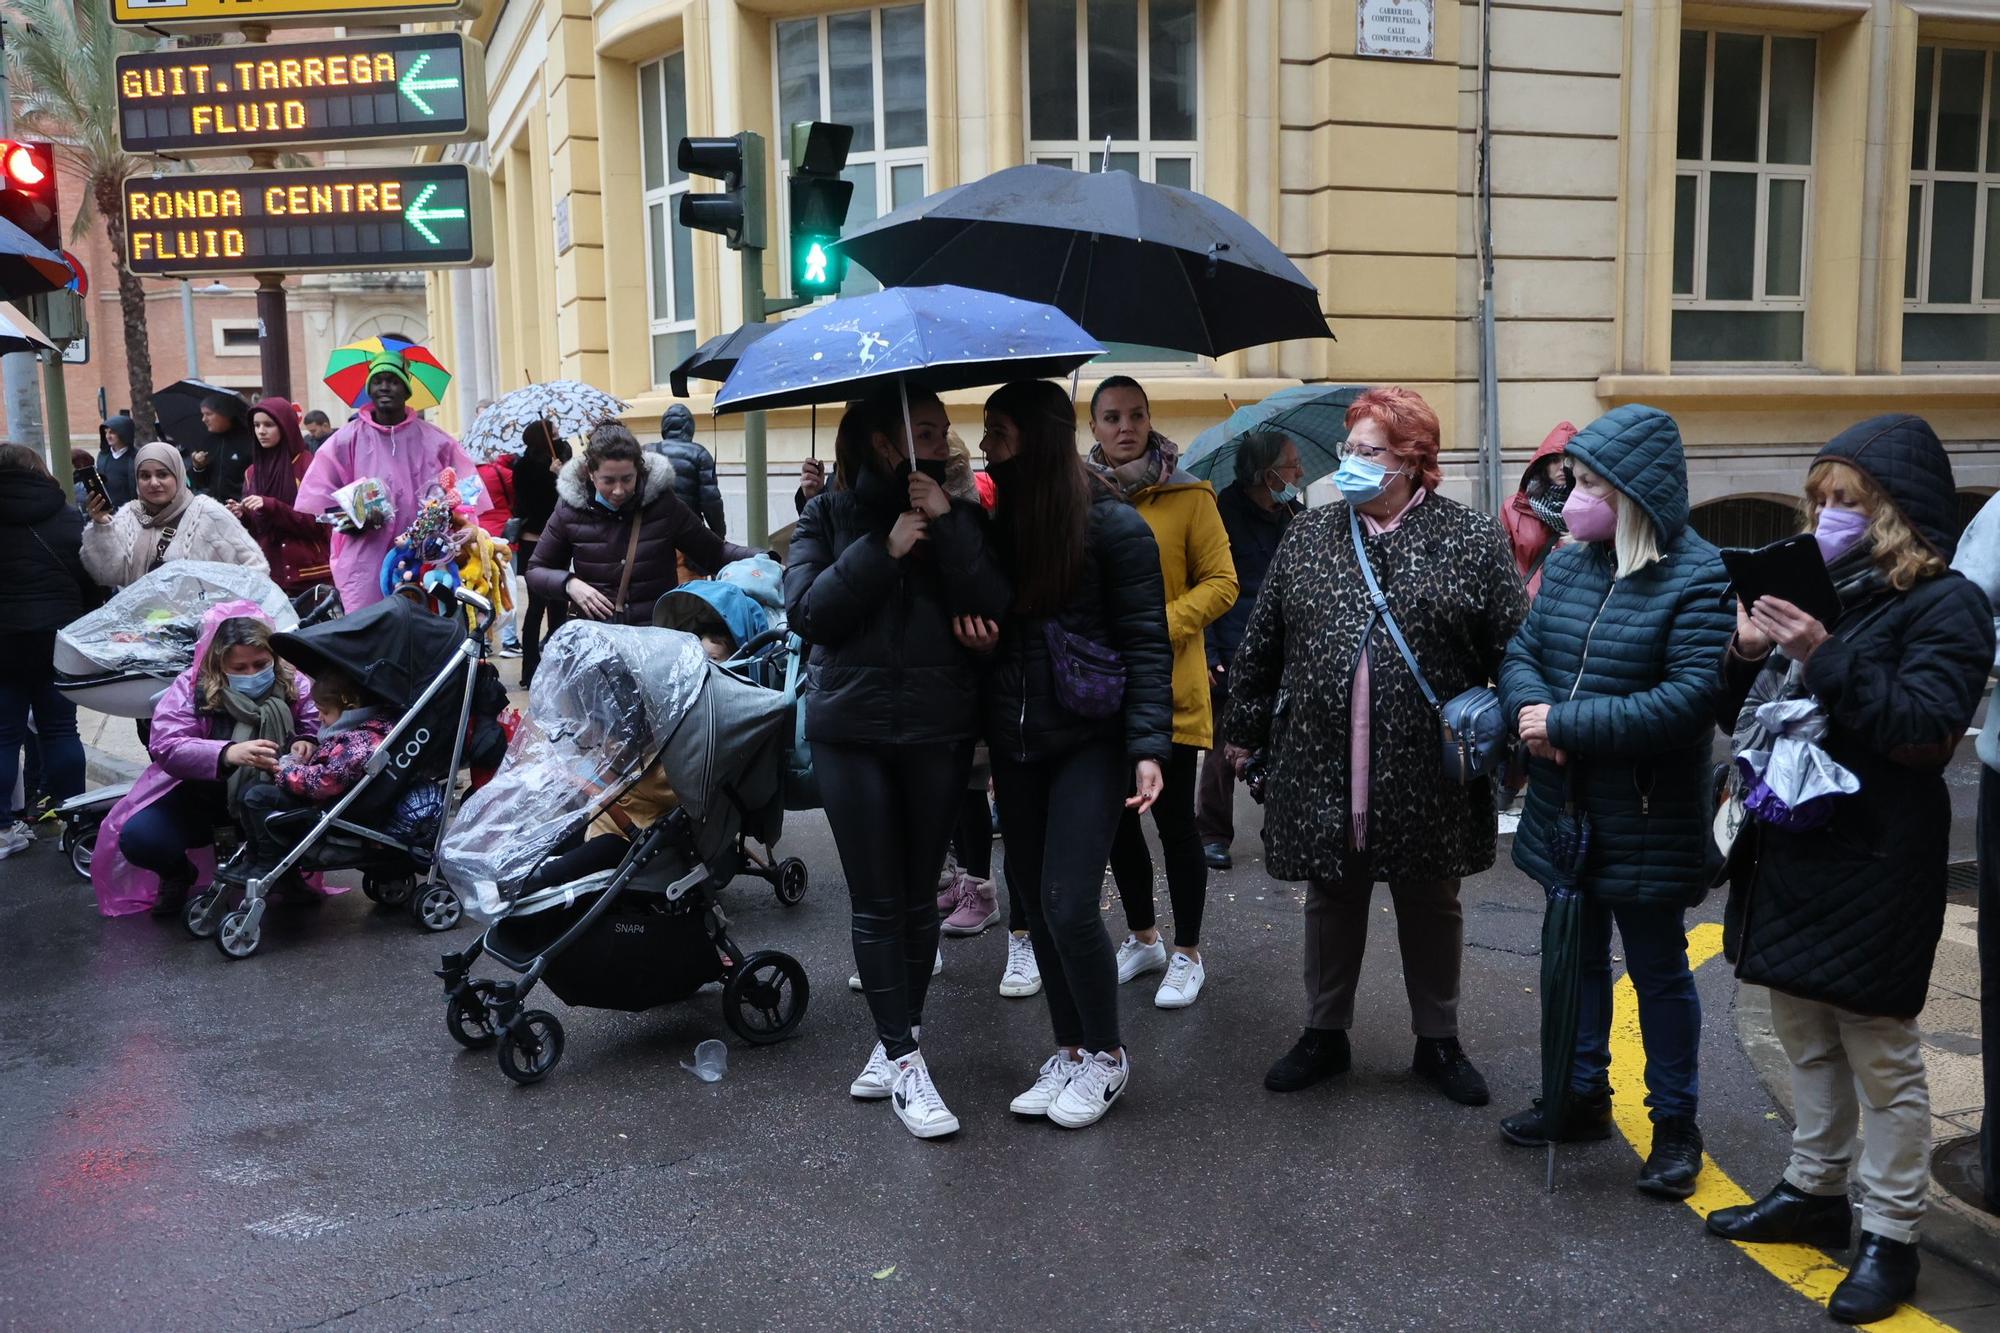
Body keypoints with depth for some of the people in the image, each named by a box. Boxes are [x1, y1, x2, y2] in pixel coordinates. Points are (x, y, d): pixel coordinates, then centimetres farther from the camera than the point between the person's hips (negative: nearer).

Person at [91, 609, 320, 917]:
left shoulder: (288, 682, -10)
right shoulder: (191, 687, -18)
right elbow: (166, 745, -30)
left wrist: (305, 741, -35)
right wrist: (229, 753, -50)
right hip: (199, 792, -1)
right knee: (139, 838, -26)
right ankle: (178, 874, 11)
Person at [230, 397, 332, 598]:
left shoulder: (309, 466, -3)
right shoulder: (253, 472, 13)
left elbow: (317, 522, -9)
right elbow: (255, 529, 18)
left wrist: (272, 507, -18)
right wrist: (242, 516, -4)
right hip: (269, 573, 5)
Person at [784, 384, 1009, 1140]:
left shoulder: (958, 517, 8)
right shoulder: (829, 515, 4)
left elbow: (993, 606, -7)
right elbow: (805, 609, -9)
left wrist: (948, 524, -14)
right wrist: (882, 550, -15)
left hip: (939, 728, 2)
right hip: (851, 726, -2)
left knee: (919, 896, 7)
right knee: (877, 900, -2)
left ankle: (894, 1046, 20)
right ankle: (903, 1058, 5)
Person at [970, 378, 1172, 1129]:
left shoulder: (1112, 526, -9)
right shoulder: (998, 525, 7)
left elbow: (1146, 643, -10)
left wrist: (1149, 747, -18)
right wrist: (976, 631, -10)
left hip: (1089, 740, -6)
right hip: (1015, 741, 6)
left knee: (1067, 903, -9)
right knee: (1034, 899, 9)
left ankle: (1105, 1056, 12)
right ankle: (1069, 1050, 25)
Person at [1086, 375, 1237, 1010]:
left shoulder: (1187, 496, -5)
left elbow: (1222, 583, -8)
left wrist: (1161, 625, -21)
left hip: (1168, 686, -4)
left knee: (1174, 819, 3)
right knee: (1117, 817, 14)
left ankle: (1187, 954, 18)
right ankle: (1142, 938, 33)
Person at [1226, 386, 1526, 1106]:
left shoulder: (1472, 539, -3)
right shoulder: (1308, 537, 5)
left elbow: (1511, 650, -3)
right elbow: (1261, 646, 9)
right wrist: (1245, 732, 11)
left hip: (1427, 772, -2)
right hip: (1321, 766, 2)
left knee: (1431, 905, 13)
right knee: (1332, 900, 14)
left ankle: (1438, 1041, 31)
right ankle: (1325, 1034, 30)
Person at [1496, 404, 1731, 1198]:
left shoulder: (1698, 579, -16)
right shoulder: (1568, 563, 4)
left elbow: (1690, 700, -25)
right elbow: (1522, 652, 5)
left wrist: (1566, 724, -23)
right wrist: (1529, 708, -18)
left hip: (1647, 823, -6)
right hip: (1565, 811, 6)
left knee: (1658, 970, 10)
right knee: (1578, 957, 19)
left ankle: (1676, 1126, 26)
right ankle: (1583, 1098, 37)